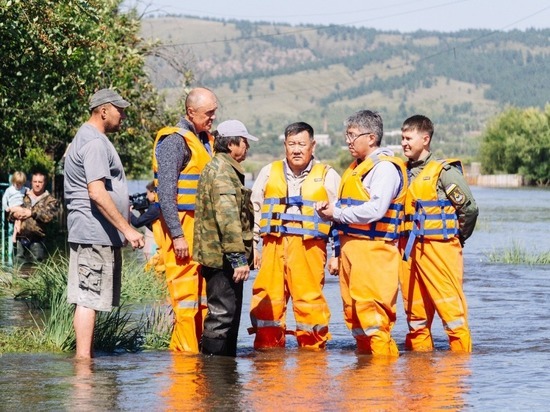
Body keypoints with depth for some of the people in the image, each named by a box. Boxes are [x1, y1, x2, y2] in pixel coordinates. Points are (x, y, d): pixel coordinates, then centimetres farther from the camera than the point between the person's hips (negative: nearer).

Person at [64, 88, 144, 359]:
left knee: (88, 300, 11)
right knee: (89, 299, -10)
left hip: (95, 234, 11)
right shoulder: (95, 143, -14)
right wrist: (127, 229, -21)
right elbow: (97, 193, -22)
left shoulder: (87, 138, 20)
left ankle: (85, 358, 15)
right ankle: (83, 358, -11)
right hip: (95, 233, -11)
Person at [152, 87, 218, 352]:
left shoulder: (206, 141, 18)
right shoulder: (175, 141, -10)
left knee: (203, 293, 8)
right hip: (181, 227, -9)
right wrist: (177, 235, -21)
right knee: (185, 291, -9)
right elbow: (166, 192, -16)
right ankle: (186, 351, -8)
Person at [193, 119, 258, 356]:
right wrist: (239, 257, -25)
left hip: (225, 258, 11)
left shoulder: (225, 169, 21)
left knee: (230, 314, 16)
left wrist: (241, 256, 27)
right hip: (223, 257, -11)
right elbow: (228, 218, -24)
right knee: (222, 315, -9)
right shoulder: (222, 172, -14)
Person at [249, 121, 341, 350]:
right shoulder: (269, 173, 16)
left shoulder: (327, 176, 9)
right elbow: (253, 211, 19)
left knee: (309, 301, -7)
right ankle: (268, 346, 7)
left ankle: (313, 347, 1)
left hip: (309, 248, -2)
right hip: (273, 247, 2)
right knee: (266, 301, -2)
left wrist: (337, 254, 3)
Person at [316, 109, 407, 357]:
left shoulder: (385, 167, -10)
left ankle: (384, 355, -10)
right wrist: (327, 210, 1)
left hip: (373, 250, -10)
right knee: (352, 309, 10)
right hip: (351, 246, 10)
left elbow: (375, 209, -22)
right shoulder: (356, 167, 21)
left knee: (370, 308, -12)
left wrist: (337, 213, -13)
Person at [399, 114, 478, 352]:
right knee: (415, 312, 9)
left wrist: (457, 238, 2)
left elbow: (469, 209, -9)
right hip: (409, 250, 7)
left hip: (439, 248, -7)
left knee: (451, 309, -8)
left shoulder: (444, 171, -6)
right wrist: (406, 241, 14)